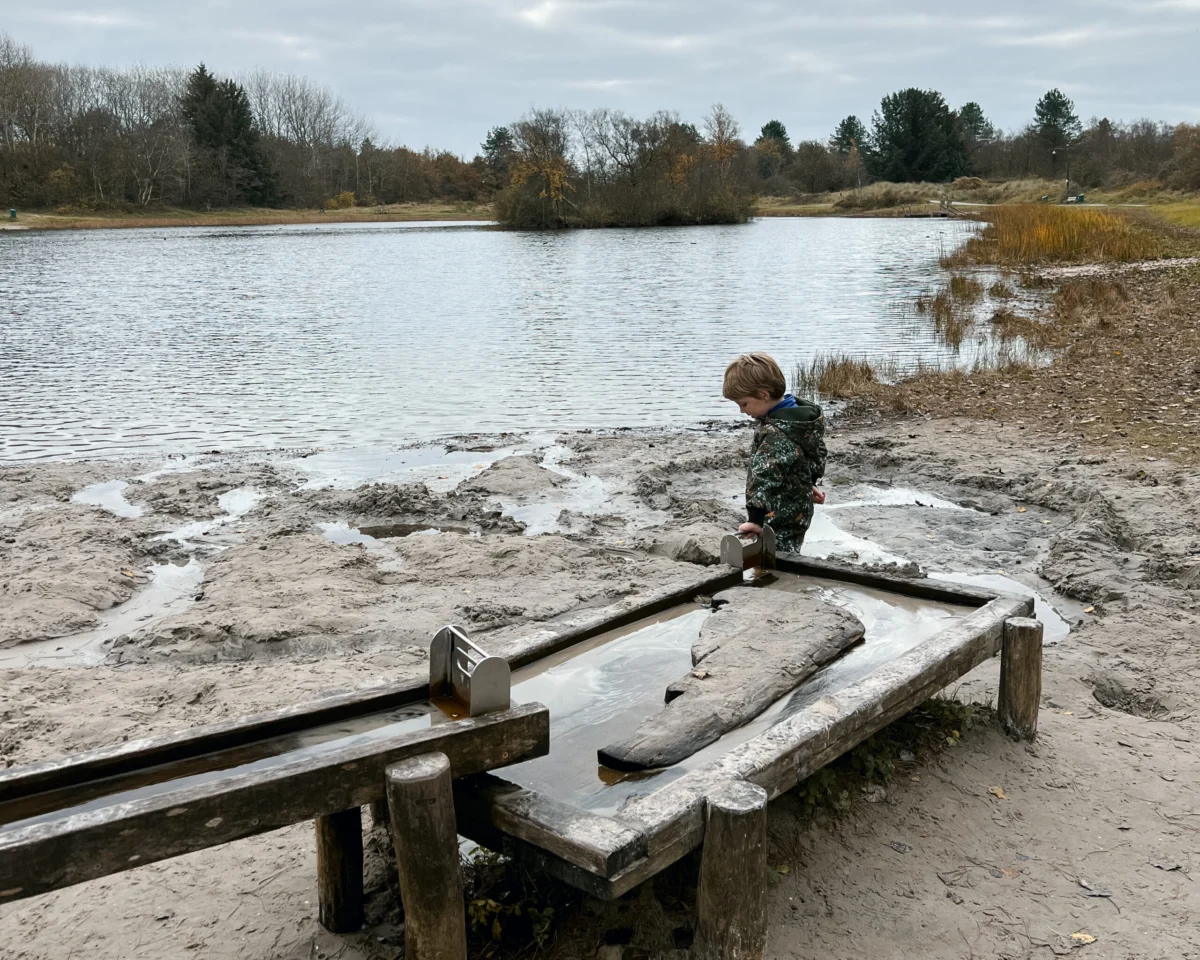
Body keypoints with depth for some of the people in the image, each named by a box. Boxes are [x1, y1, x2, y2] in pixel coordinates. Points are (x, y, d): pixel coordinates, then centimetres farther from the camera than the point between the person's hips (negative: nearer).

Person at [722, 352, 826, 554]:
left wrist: (755, 517, -45)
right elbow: (816, 453, 21)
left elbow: (765, 476, -37)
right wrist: (809, 483, 34)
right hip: (796, 512, 11)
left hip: (779, 520, -11)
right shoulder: (801, 415, 6)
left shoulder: (775, 433, -26)